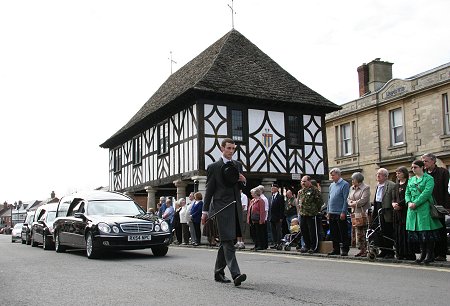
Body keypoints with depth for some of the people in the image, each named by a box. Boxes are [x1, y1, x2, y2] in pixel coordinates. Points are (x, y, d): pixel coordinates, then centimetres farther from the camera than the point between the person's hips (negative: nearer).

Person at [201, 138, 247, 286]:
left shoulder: (237, 165, 15)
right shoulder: (214, 167, 0)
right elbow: (209, 189, 1)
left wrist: (244, 180, -1)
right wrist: (205, 211, 0)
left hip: (235, 206, 6)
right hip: (222, 207, -6)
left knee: (225, 241, 13)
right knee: (228, 242, -13)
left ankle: (219, 273, 23)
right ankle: (236, 274, -20)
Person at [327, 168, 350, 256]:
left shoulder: (345, 184, -7)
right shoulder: (331, 185, 15)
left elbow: (346, 199, -11)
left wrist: (343, 212, -16)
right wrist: (328, 211, 14)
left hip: (340, 213, -7)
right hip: (332, 213, 7)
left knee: (343, 233, -1)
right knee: (333, 233, 11)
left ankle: (345, 250, 5)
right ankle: (336, 249, 20)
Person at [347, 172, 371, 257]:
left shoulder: (366, 188, -6)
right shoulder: (352, 188, 18)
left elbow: (363, 200, -15)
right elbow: (348, 199, 16)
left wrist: (355, 203, -7)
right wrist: (351, 202, -5)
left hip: (363, 213, -7)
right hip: (355, 213, 7)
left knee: (364, 233, -6)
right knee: (358, 233, 8)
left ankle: (366, 250, -3)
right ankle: (361, 249, 14)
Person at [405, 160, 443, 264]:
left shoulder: (429, 178, -2)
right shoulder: (410, 180, 18)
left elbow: (426, 193, -13)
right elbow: (407, 193, 15)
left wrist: (415, 203, -17)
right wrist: (409, 202, -5)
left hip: (424, 208, -6)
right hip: (412, 209, 6)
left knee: (427, 231, -5)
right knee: (417, 232, 7)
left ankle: (430, 255, 3)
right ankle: (423, 253, 16)